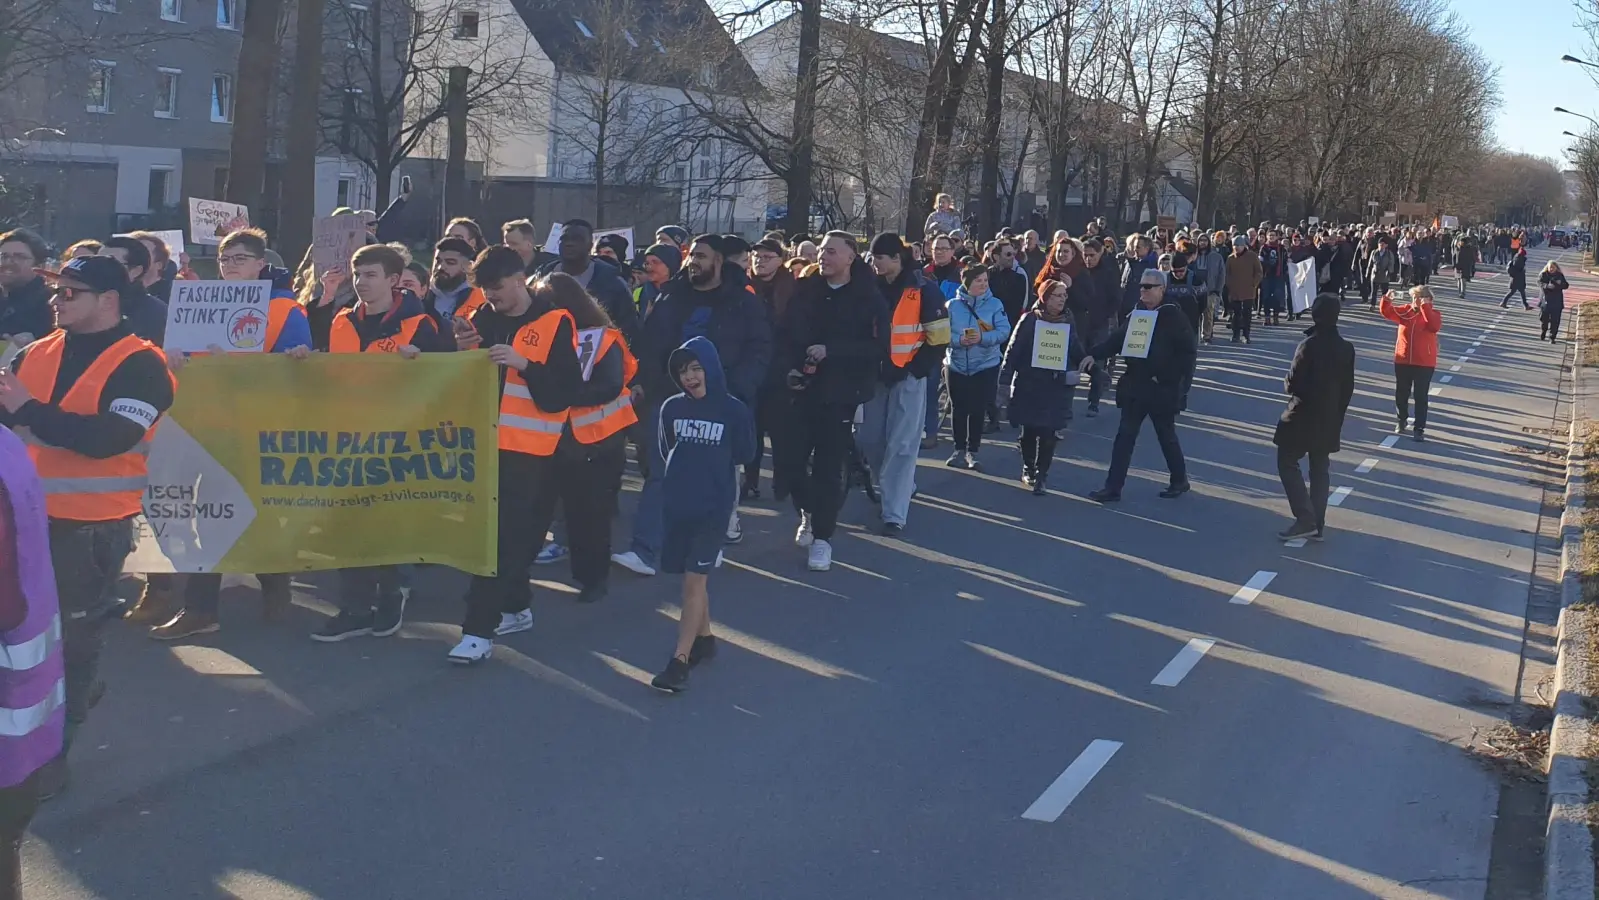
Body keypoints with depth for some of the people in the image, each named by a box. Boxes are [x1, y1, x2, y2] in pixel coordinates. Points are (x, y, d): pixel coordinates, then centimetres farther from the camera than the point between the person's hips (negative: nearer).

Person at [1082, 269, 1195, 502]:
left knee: (1166, 436, 10)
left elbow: (1188, 353, -13)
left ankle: (1180, 481, 30)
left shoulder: (1175, 317, -11)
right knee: (1124, 436, 3)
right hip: (1134, 386, 5)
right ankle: (1113, 487, 5)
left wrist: (1165, 377, -18)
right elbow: (1117, 338, 5)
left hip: (1163, 389, -5)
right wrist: (1094, 354, -11)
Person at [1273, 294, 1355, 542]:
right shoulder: (1346, 348, 2)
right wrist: (1338, 415, 17)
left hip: (1303, 417, -6)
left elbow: (1293, 384, -18)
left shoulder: (1310, 345, -19)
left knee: (1287, 463, 3)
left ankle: (1305, 519, -7)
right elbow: (1348, 388, 8)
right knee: (1319, 470, 13)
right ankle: (1318, 523, 14)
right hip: (1330, 419, 6)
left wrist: (1287, 382, 5)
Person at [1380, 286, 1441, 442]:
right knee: (1401, 393, 14)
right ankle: (1402, 420, 35)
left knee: (1421, 397, 0)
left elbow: (1435, 326, -26)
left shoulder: (1433, 313, -7)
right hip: (1402, 360, 4)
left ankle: (1419, 428, 4)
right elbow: (1387, 313, -2)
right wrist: (1386, 300, -21)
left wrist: (1425, 308, -29)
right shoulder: (1406, 311, 3)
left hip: (1424, 363, -4)